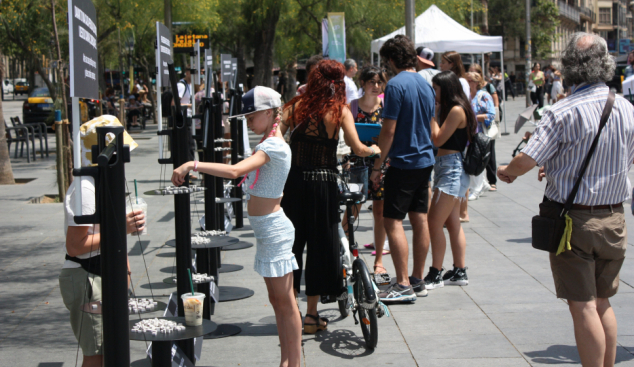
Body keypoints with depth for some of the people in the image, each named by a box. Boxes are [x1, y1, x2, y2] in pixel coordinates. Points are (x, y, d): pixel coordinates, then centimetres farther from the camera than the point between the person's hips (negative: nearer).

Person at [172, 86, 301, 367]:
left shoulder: (273, 146, -19)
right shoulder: (268, 143, 14)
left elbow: (235, 171, -34)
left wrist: (193, 165, -36)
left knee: (284, 301, -2)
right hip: (265, 229, 10)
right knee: (276, 299, 14)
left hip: (273, 229, -10)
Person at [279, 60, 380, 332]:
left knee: (291, 241, 13)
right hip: (323, 184, -2)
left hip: (293, 181, 2)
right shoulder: (340, 111, -4)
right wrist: (375, 150, 12)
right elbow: (358, 150, -7)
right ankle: (311, 315, 12)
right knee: (321, 244, 8)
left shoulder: (295, 106, 2)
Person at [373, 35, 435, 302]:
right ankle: (418, 281, 17)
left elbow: (389, 130, -18)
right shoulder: (426, 84, 11)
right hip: (426, 160, 9)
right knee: (420, 220, 11)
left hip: (403, 162, -9)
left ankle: (403, 285, -9)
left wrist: (377, 166, -10)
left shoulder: (396, 85, -15)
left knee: (393, 222, -6)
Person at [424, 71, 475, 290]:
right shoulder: (449, 109, 15)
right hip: (445, 167, 11)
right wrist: (434, 112, 6)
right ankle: (459, 272, 18)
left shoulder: (457, 110, -15)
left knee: (434, 222, -9)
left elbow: (438, 139, -16)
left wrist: (433, 114, -10)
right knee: (453, 224, 12)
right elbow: (437, 138, 12)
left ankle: (435, 275, -4)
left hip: (452, 170, -11)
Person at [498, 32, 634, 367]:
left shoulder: (563, 113, -17)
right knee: (603, 303, 17)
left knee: (583, 306, 0)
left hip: (573, 220, -6)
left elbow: (526, 161, -21)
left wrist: (506, 171, 4)